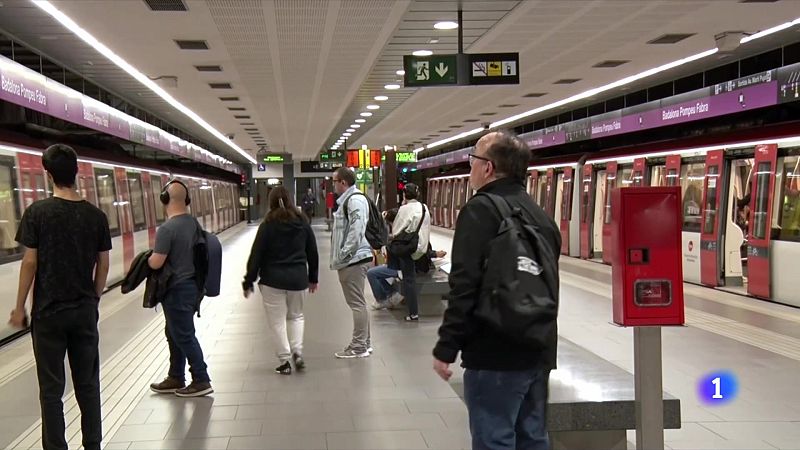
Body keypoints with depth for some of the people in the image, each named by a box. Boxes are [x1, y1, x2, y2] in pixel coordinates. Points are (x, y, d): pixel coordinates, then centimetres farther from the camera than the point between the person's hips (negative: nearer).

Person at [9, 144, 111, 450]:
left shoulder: (37, 212, -9)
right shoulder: (96, 215, 0)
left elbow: (30, 262, -8)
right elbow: (103, 264, 4)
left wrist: (20, 307, 1)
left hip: (48, 312, -3)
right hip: (85, 311, 3)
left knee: (51, 389, 5)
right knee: (87, 384, 12)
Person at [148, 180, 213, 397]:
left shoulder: (167, 229, -22)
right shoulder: (194, 223, 2)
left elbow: (156, 263, -20)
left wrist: (147, 258, 0)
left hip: (177, 290, -8)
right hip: (193, 285, 8)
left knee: (184, 336, 2)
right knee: (175, 333, 19)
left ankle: (201, 381, 9)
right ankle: (176, 378, 29)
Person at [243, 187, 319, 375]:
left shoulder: (267, 226, -8)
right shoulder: (302, 223, 2)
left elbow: (256, 255, -7)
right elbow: (312, 252, 9)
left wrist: (248, 282, 1)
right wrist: (313, 278, 20)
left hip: (273, 280, -3)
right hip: (298, 278, 3)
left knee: (277, 320, 5)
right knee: (296, 315, 20)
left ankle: (285, 361, 6)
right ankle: (297, 353, 6)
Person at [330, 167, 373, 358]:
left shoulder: (355, 200, -15)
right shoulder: (347, 199, 17)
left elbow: (356, 231, -23)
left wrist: (343, 256, -19)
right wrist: (340, 258, 17)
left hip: (354, 260, -11)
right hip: (352, 260, 11)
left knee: (357, 303, -4)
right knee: (358, 302, 16)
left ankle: (359, 347, 2)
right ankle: (363, 343, 25)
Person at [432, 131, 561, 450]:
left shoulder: (481, 210, -12)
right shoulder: (540, 215, 14)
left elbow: (465, 286, -20)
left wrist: (446, 348, -16)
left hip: (495, 353, -8)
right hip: (539, 351, 9)